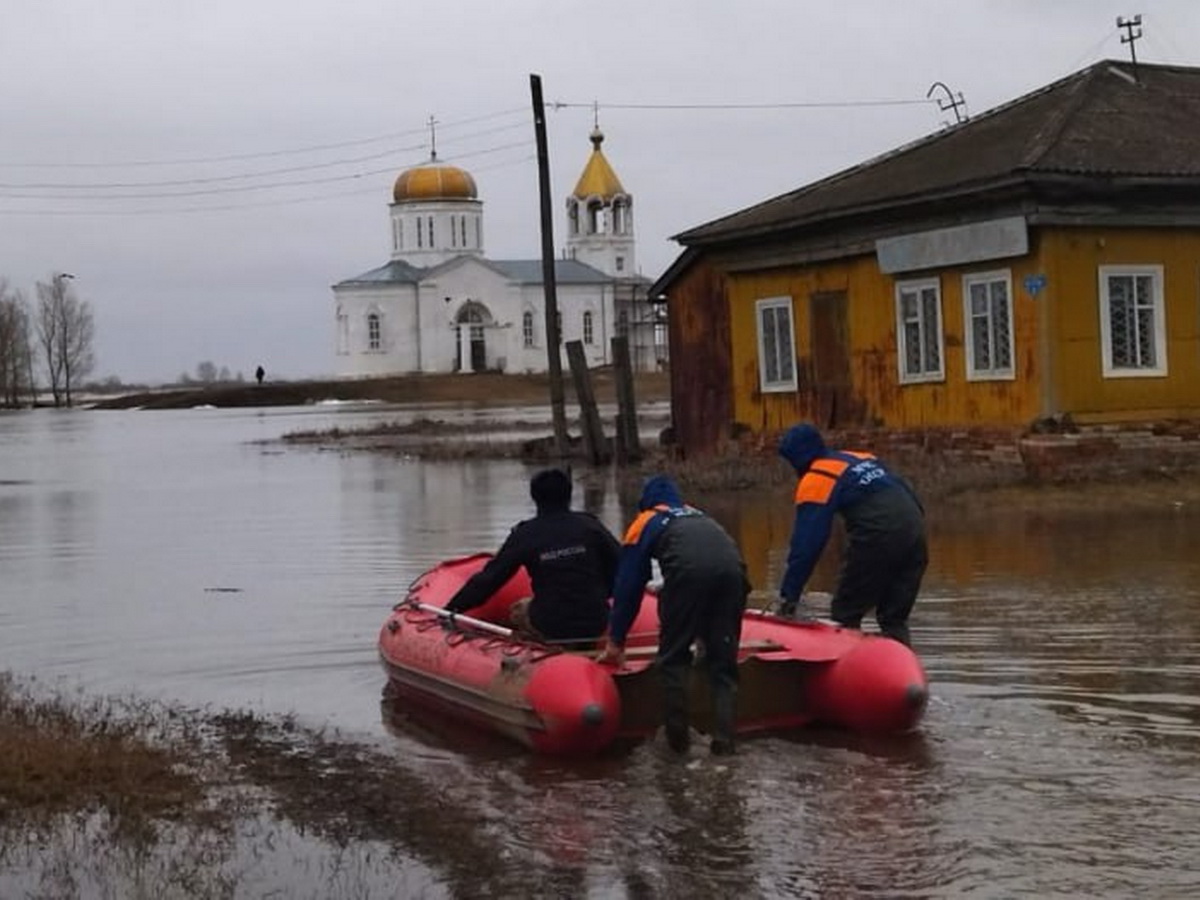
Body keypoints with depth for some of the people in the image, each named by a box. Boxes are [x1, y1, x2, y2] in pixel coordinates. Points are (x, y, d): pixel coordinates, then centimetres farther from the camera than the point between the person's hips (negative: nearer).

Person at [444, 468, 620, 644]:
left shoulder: (525, 534, -3)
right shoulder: (591, 526, 0)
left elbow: (489, 578, -2)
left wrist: (452, 609, 5)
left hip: (550, 627, -2)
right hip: (597, 626, 2)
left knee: (519, 610, 29)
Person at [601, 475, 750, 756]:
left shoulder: (646, 523, 30)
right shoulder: (700, 516, 42)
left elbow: (628, 586, 27)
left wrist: (616, 642, 34)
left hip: (688, 570, -4)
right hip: (732, 567, 4)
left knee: (673, 658, 13)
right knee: (724, 661, 13)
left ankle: (677, 738, 10)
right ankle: (724, 740, 4)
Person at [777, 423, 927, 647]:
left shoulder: (815, 481, 2)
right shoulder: (860, 457, 23)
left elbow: (807, 544, -4)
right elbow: (907, 491, 24)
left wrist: (789, 594, -1)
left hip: (877, 537, -7)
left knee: (844, 614, 8)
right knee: (895, 620, 15)